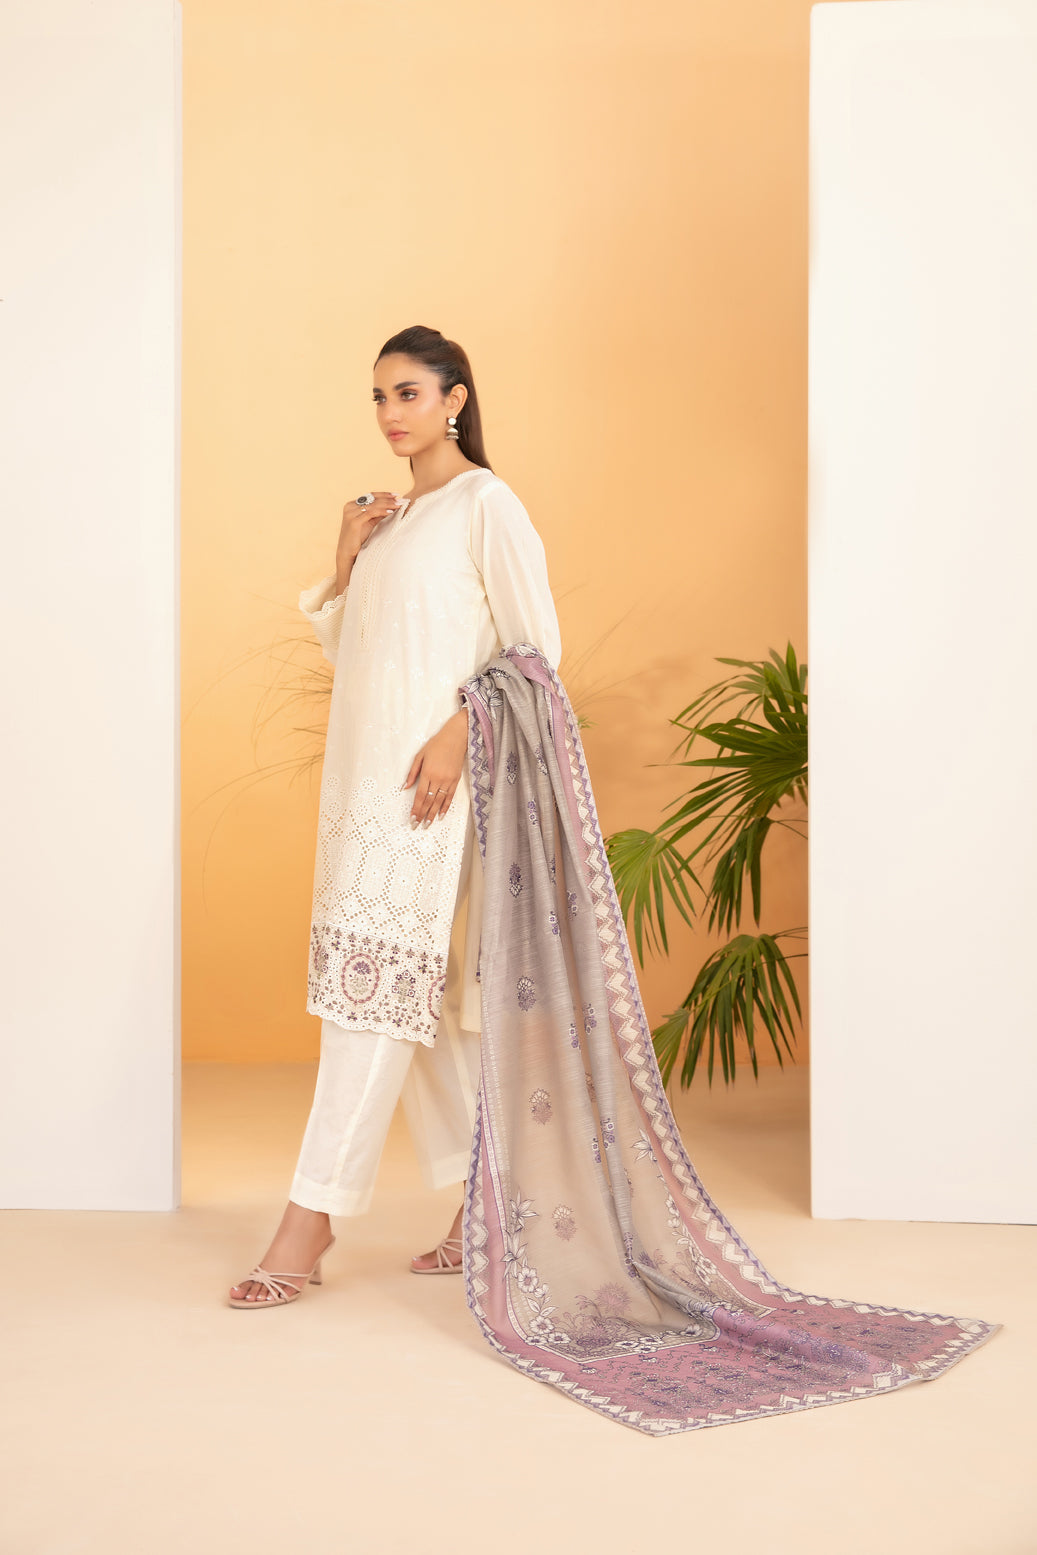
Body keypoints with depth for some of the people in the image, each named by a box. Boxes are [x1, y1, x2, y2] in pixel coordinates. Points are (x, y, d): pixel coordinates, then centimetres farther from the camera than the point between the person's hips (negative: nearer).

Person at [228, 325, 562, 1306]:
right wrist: (347, 556, 5)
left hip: (429, 775, -8)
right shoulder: (391, 515, 18)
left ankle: (313, 1214, -5)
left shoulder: (484, 504, -5)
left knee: (379, 978, -9)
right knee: (425, 990, 9)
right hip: (365, 773, 8)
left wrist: (458, 731, -19)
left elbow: (537, 644, -10)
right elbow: (340, 639, 21)